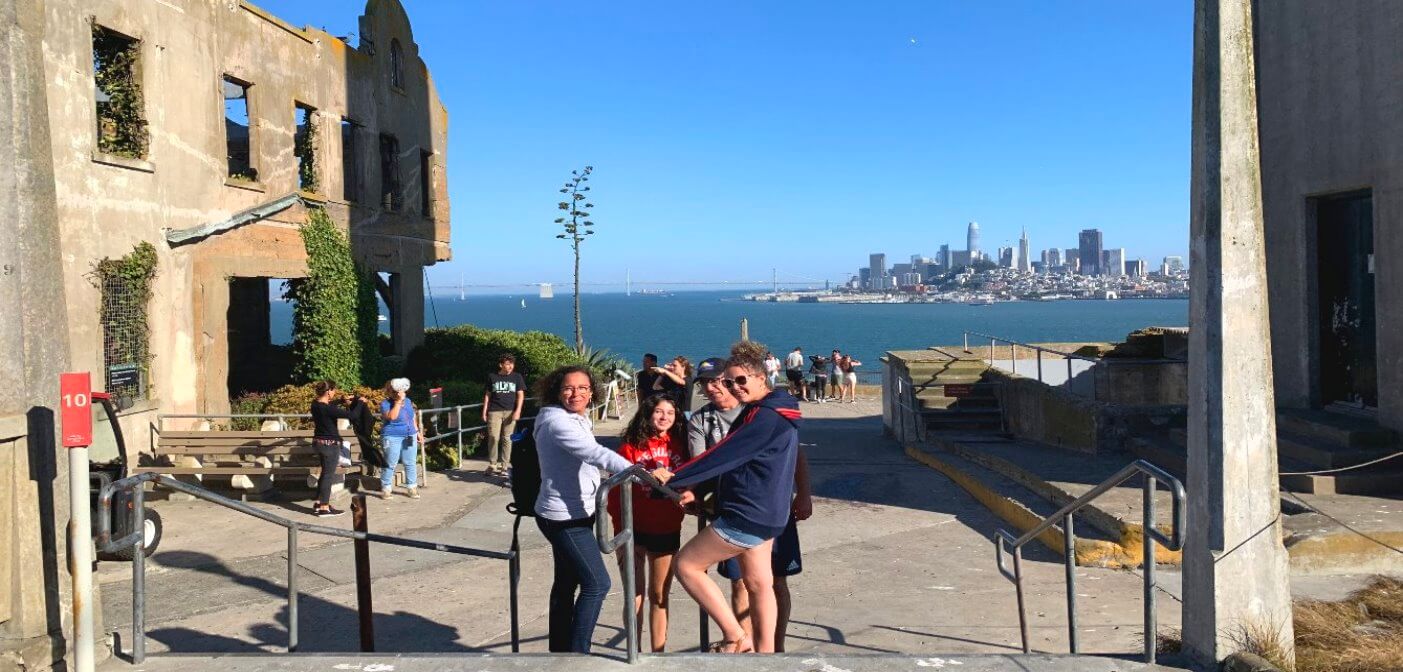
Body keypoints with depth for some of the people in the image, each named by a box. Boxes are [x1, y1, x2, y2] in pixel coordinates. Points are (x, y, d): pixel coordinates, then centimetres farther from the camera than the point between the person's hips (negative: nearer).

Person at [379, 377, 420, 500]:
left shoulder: (408, 401, 11)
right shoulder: (385, 404, -7)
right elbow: (392, 416, -25)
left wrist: (417, 432, 16)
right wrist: (398, 402, -23)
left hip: (410, 438, 6)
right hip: (392, 438, -6)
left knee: (411, 463, 6)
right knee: (390, 464, -3)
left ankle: (411, 487, 14)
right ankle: (385, 489, 6)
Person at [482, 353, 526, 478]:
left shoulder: (517, 377, 9)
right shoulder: (492, 377, 11)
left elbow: (520, 395, 7)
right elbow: (487, 395, 15)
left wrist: (517, 411, -4)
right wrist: (484, 411, 8)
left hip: (510, 411, 0)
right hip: (494, 411, 0)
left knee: (507, 439, -2)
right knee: (493, 438, -7)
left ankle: (504, 466, 4)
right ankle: (492, 465, 1)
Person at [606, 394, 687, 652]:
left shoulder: (679, 445, 0)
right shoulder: (631, 446, -7)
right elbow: (616, 488, -8)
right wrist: (620, 528, -11)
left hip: (667, 531, 2)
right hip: (635, 531, -2)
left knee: (659, 596, 14)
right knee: (636, 594, 6)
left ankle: (658, 652, 25)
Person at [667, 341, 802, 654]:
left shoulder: (765, 416, -19)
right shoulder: (773, 411, 14)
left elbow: (724, 456, -22)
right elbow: (736, 461, 18)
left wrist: (673, 478, -18)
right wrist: (699, 492, 14)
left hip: (748, 515, -10)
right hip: (764, 513, 10)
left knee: (686, 565, -3)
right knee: (757, 583, 15)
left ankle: (735, 636, -1)